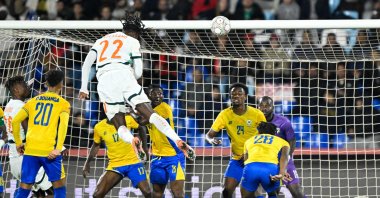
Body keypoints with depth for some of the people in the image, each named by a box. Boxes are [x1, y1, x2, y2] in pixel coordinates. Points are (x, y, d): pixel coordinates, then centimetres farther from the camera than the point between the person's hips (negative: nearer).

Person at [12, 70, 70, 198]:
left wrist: (18, 143, 16)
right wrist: (58, 149, -18)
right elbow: (63, 125, -11)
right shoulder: (63, 104, 5)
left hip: (30, 150, 3)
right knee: (59, 186, 10)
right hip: (50, 151, -3)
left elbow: (15, 121, 8)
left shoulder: (33, 101, 14)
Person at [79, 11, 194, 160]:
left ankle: (132, 141, -33)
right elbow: (138, 73, 10)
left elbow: (87, 63, 20)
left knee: (120, 126, 0)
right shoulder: (132, 41, 19)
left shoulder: (102, 40, 31)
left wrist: (84, 88, 19)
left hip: (104, 81, 2)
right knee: (150, 114, -7)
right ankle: (178, 141, -24)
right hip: (123, 74, -2)